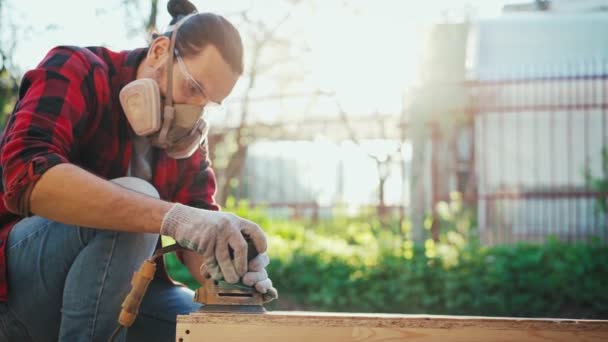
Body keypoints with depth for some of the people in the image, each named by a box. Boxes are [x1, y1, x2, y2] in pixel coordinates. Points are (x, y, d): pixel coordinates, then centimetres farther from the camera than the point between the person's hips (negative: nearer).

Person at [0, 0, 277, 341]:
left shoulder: (188, 134, 5)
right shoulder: (77, 73, -16)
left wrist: (227, 272, -27)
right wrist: (169, 215, -45)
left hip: (109, 286, 7)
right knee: (133, 203, -30)